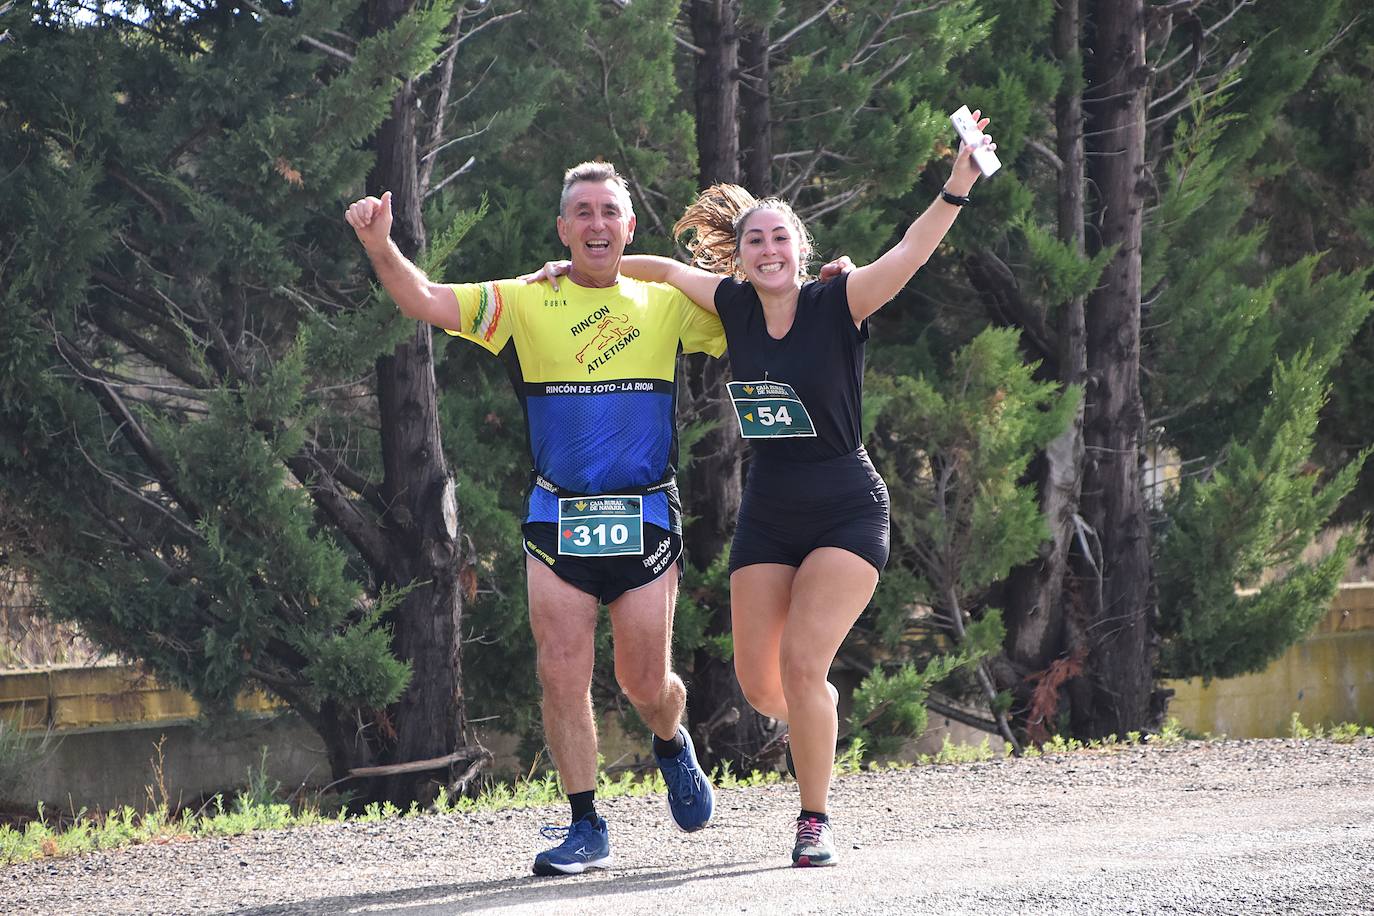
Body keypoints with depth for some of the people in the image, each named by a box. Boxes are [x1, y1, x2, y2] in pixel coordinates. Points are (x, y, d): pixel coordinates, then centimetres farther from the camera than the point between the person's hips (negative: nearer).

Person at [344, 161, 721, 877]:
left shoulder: (669, 304, 7)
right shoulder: (528, 303, 3)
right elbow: (427, 302, -6)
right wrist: (380, 247, -24)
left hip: (646, 519, 0)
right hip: (557, 521, 0)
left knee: (645, 684, 4)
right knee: (562, 677, -4)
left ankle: (671, 744, 39)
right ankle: (586, 827, 8)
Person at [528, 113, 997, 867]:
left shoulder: (837, 304, -13)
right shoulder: (736, 306, 1)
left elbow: (908, 254, -28)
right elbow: (668, 268, 18)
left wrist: (956, 189, -43)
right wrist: (576, 268, 20)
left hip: (846, 513, -5)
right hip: (767, 515, 5)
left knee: (802, 662, -17)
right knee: (759, 683, 2)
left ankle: (815, 821, -3)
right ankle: (819, 719, 38)